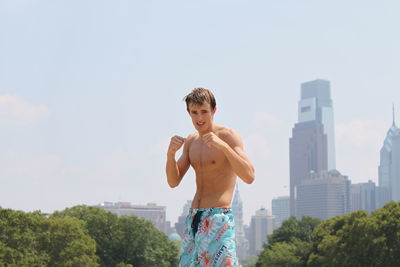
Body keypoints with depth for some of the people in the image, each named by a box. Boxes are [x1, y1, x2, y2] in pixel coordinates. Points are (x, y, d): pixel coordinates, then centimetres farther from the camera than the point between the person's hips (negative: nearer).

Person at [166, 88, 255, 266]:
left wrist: (223, 146, -27)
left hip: (218, 219, -7)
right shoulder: (191, 141, 14)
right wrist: (170, 153, -8)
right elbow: (173, 182, 9)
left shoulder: (228, 136, -6)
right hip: (193, 218, 7)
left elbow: (249, 177, -18)